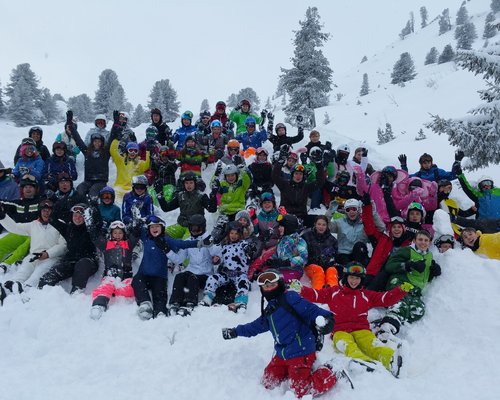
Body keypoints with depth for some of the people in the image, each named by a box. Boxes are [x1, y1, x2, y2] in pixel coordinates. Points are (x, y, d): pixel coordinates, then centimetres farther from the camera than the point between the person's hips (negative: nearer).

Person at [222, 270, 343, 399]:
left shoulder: (290, 298, -11)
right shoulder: (268, 311, 15)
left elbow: (310, 309, -22)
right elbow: (256, 326, 30)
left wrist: (326, 318, -42)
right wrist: (236, 332, 36)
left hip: (301, 352, -9)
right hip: (282, 354, 9)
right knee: (268, 383, 12)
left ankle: (331, 374, 8)